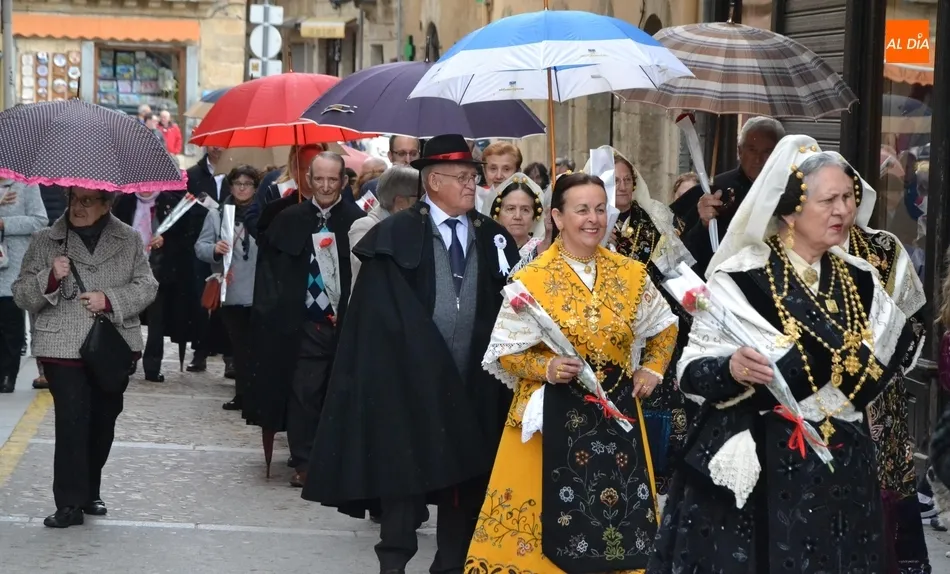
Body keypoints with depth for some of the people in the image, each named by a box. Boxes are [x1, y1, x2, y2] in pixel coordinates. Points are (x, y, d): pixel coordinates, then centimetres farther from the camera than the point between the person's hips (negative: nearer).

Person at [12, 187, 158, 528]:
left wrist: (110, 300, -14)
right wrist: (50, 278, -18)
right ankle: (70, 504, -8)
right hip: (64, 349, -2)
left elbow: (146, 287, 2)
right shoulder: (45, 241, 2)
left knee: (103, 422, 12)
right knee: (72, 422, -12)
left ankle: (90, 491, 30)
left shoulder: (129, 240, 6)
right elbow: (22, 296, 1)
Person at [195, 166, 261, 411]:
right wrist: (214, 249, -16)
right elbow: (200, 247, 5)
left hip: (259, 292, -3)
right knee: (239, 345, 10)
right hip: (230, 292, 3)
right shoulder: (216, 214, 8)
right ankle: (243, 393, 17)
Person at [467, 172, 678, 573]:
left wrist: (652, 369, 7)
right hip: (554, 416, -3)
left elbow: (664, 327, 20)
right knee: (559, 521, -2)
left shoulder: (631, 274, 4)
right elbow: (505, 353, -4)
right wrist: (546, 368, -20)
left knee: (621, 518, 5)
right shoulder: (531, 279, -7)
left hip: (617, 415, 3)